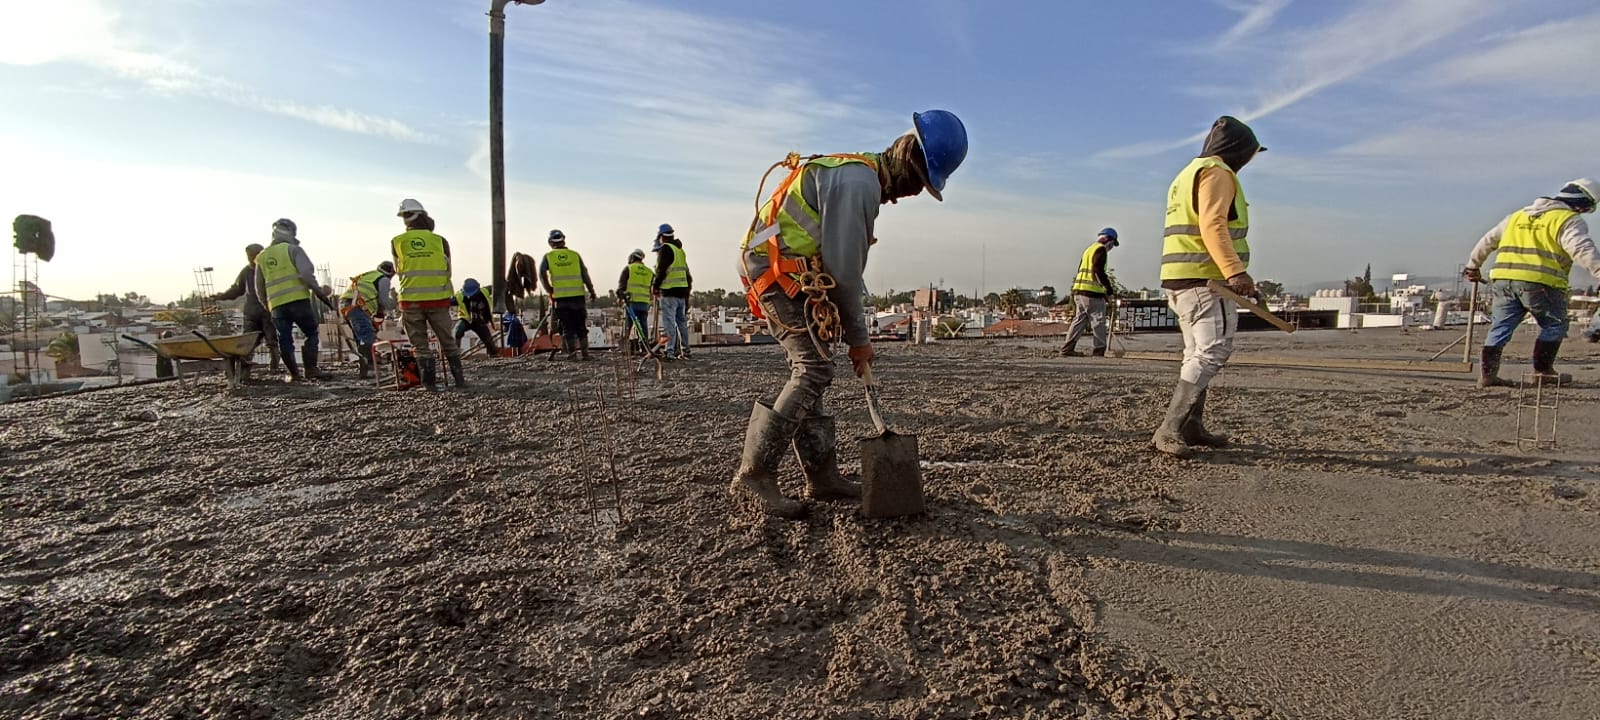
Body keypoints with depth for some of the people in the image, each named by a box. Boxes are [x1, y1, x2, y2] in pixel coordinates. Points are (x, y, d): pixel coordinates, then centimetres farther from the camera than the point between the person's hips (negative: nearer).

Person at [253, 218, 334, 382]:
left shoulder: (262, 257, 17)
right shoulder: (293, 250, 1)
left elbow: (259, 289, 19)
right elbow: (307, 276, -13)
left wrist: (267, 305, 30)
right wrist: (322, 295, -7)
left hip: (276, 305, 5)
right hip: (298, 300, -4)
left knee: (284, 340, 10)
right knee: (311, 333, 7)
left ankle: (293, 373, 11)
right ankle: (310, 369, 0)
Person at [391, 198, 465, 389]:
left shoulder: (397, 242, 0)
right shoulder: (440, 241, 0)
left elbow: (398, 270, 12)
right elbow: (447, 272, 7)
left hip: (411, 300, 0)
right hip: (438, 299, 1)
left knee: (420, 344, 8)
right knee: (447, 341, 13)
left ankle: (430, 382, 5)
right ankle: (459, 379, 12)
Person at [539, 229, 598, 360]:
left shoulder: (548, 256, 6)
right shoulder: (575, 255, 8)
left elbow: (542, 274, -5)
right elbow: (584, 274, 3)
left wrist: (549, 290, 4)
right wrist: (591, 290, 7)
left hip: (560, 296, -1)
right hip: (578, 295, 1)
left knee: (567, 326, 6)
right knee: (580, 325, 8)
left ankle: (571, 352, 1)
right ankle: (585, 352, 5)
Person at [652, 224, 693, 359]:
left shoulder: (665, 249, -8)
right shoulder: (680, 250, 18)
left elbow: (661, 270, -14)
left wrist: (655, 286, -2)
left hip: (669, 292, -8)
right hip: (682, 291, 8)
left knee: (669, 322, -7)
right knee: (682, 322, 13)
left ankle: (671, 351, -11)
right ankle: (685, 350, 16)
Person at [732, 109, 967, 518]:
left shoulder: (862, 176, 18)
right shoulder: (859, 182, -16)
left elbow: (846, 265, 18)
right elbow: (843, 269, -17)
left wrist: (855, 332, 14)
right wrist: (858, 336, -7)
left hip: (780, 271, 11)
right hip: (778, 270, -11)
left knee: (810, 370, 10)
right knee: (814, 370, -14)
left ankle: (821, 475, 16)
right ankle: (753, 476, -12)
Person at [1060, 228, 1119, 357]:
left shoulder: (1089, 248, 23)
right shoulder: (1100, 250, -5)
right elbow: (1098, 271, -16)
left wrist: (1105, 277, 26)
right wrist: (1109, 288, -10)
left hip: (1078, 290, 9)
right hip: (1092, 292, -9)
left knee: (1079, 320, 9)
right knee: (1099, 321, -2)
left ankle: (1067, 349, 5)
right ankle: (1099, 350, 0)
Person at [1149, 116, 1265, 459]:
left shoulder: (1189, 174, 24)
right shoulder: (1216, 172, -7)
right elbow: (1212, 225, -21)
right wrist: (1234, 270, -29)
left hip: (1181, 278, 11)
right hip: (1205, 278, -11)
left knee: (1198, 354, 15)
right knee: (1212, 353, -13)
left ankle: (1192, 426, 20)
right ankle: (1170, 430, -17)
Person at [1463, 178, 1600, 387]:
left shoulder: (1519, 215, 23)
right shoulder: (1569, 221, 3)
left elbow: (1488, 240, 27)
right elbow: (1582, 250, -14)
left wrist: (1473, 266, 36)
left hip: (1502, 278, 5)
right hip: (1539, 282, -5)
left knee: (1500, 327, 8)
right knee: (1554, 326, 12)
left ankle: (1488, 374, 4)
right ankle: (1543, 370, 11)